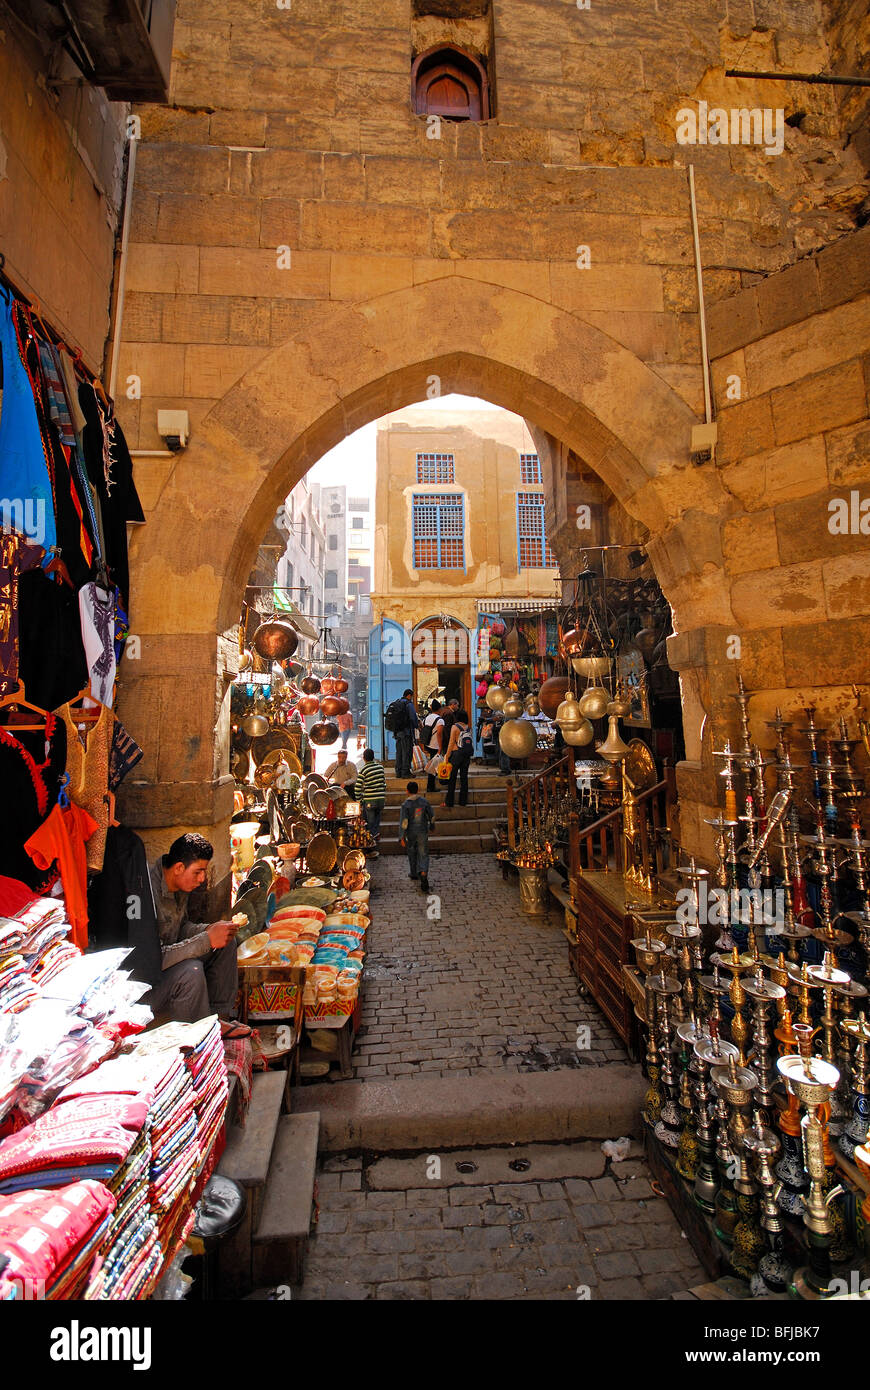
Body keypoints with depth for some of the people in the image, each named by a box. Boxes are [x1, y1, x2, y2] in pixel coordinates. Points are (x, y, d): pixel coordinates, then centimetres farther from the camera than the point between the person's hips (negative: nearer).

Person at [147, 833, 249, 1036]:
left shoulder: (179, 884, -2)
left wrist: (211, 929, -7)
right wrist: (208, 940, -31)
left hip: (165, 960, 9)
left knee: (226, 942, 3)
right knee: (191, 970, -34)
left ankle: (218, 1016, 8)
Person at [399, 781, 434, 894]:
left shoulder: (405, 805, -15)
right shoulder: (424, 801, -7)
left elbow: (403, 822, -18)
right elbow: (432, 816, 3)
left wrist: (402, 838, -13)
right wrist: (431, 825, 22)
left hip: (411, 833, -1)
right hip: (423, 832, 1)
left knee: (412, 852, 22)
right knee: (423, 855, 6)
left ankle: (414, 873, 38)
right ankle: (423, 875, -15)